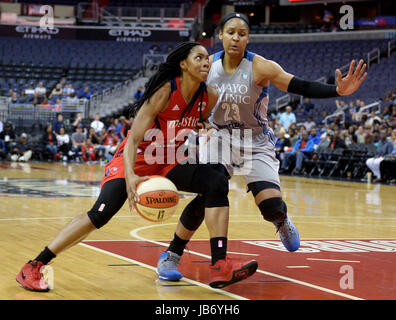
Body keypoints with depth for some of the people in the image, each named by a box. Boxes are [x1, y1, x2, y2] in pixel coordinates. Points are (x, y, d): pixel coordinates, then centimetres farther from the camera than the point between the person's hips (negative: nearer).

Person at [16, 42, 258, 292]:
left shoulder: (210, 97, -7)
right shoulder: (165, 92, -24)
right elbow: (133, 139, -30)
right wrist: (130, 176, -44)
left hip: (169, 164, 6)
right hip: (137, 160, -6)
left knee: (217, 182, -15)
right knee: (101, 213, -23)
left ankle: (220, 267, -20)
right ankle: (34, 267, -13)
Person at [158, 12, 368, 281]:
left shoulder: (259, 67, -20)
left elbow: (301, 87, -26)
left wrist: (338, 90, -39)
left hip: (255, 142, -1)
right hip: (220, 138, 1)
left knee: (272, 207, -15)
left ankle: (282, 223, 26)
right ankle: (170, 256, -3)